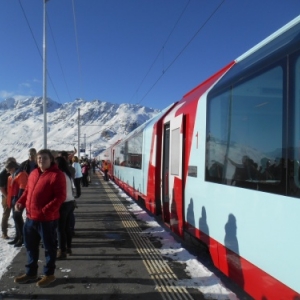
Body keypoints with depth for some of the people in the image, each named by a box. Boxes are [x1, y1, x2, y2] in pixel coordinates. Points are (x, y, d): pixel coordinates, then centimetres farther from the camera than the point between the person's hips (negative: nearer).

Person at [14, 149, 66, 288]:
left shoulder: (57, 175, -14)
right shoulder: (33, 173, 12)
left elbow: (60, 196, -20)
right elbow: (27, 190, 21)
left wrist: (46, 210, -28)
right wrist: (20, 202, 4)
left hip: (47, 218, -8)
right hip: (30, 217, 8)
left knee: (49, 247, 8)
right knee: (30, 246, 20)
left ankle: (49, 274, 24)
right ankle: (31, 272, 37)